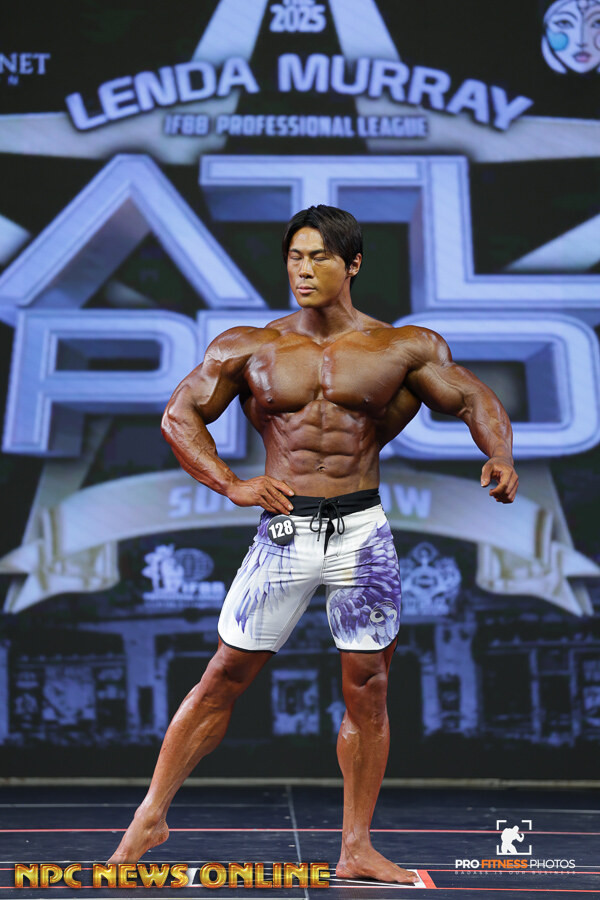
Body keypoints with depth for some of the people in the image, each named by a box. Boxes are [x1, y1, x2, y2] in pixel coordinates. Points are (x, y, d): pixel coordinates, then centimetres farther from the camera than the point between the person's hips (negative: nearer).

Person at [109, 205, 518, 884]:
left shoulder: (404, 348, 5)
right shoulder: (249, 349, 4)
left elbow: (475, 400, 8)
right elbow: (179, 415, 5)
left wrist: (500, 457, -13)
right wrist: (231, 485, -9)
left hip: (363, 534, 1)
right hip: (284, 531, 0)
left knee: (367, 689, 4)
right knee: (224, 678, 2)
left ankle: (356, 849, 16)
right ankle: (151, 815, 16)